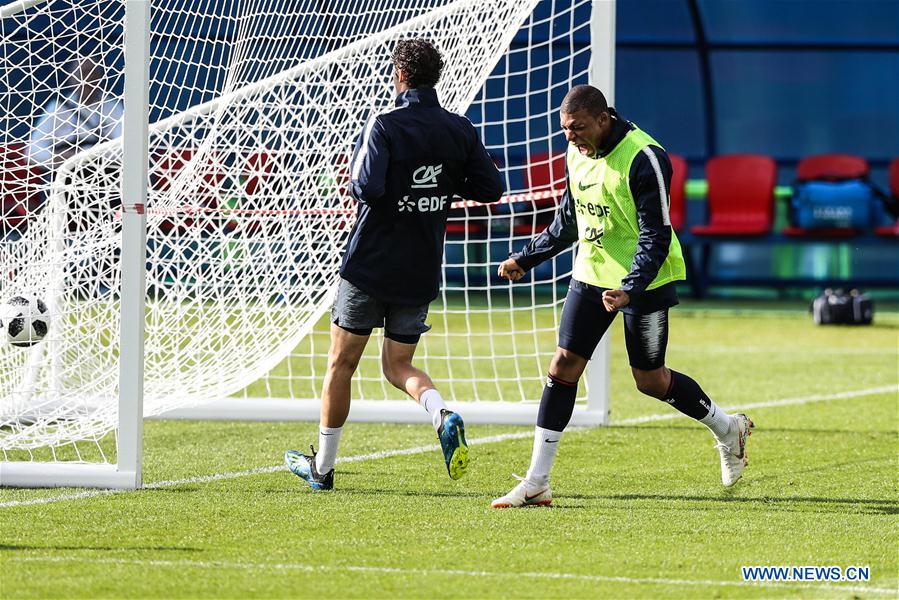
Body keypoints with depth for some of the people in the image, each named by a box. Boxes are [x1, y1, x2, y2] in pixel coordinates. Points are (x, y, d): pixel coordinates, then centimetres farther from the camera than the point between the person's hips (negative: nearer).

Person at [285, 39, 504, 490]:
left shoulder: (385, 126, -15)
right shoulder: (460, 131, 1)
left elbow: (367, 187, -26)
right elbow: (490, 188, 4)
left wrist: (355, 177, -3)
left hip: (370, 266, -4)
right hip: (422, 272, 4)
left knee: (341, 363, 10)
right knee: (398, 365, 14)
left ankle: (322, 466, 17)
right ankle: (443, 415, -17)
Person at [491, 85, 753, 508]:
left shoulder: (643, 158, -21)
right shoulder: (576, 154, 3)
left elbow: (656, 236, -22)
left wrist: (629, 289, -33)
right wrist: (526, 259, 15)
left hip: (644, 282, -7)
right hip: (591, 275, 7)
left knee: (650, 379, 3)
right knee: (564, 364, -3)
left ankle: (728, 429, 30)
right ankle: (536, 483, -3)